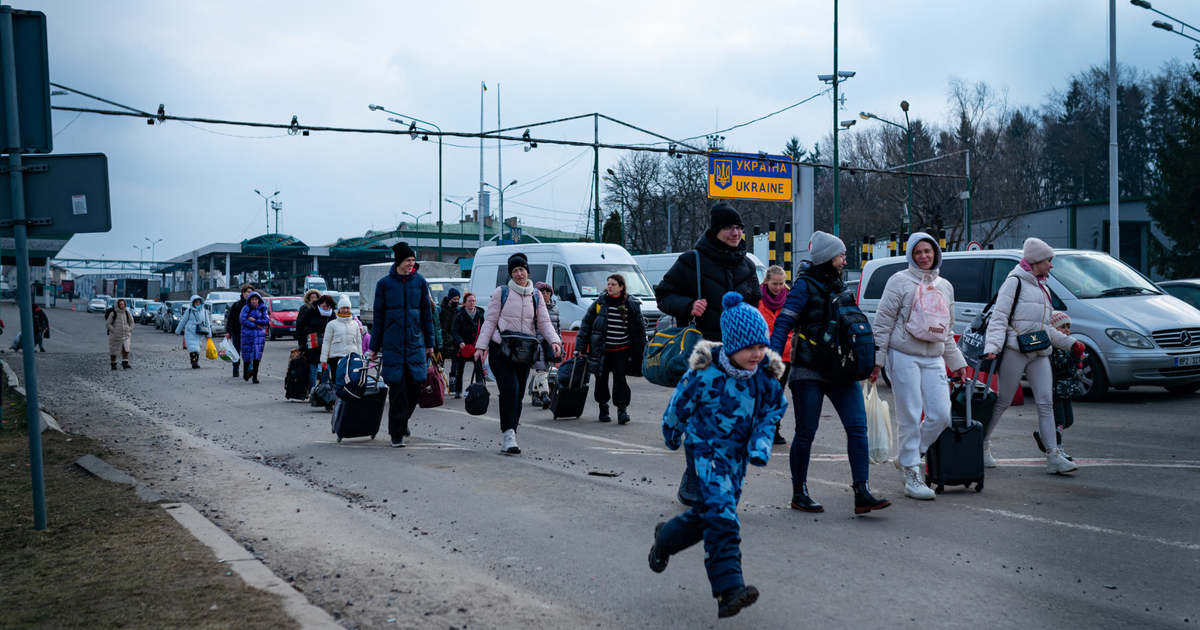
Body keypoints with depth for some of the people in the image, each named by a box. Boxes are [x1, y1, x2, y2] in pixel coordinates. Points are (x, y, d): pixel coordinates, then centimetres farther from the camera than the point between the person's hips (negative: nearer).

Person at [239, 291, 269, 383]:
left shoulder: (262, 308, 5)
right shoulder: (246, 308, -1)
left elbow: (266, 321, -2)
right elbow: (243, 320, -12)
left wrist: (254, 320, -11)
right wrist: (255, 325, -12)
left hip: (259, 334, 1)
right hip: (247, 333, -1)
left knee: (257, 355, -7)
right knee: (247, 354, 4)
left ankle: (255, 376, -5)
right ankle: (245, 374, 25)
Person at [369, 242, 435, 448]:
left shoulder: (420, 282, 6)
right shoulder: (384, 283, 2)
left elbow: (427, 314, 11)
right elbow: (378, 317, 6)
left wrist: (430, 343, 9)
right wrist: (375, 347, 5)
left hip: (416, 342, 2)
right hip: (392, 344, -2)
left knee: (415, 384, -1)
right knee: (397, 387, -4)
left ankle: (402, 420, 25)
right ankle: (397, 434, 4)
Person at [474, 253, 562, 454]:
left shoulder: (536, 296, 12)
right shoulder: (501, 293, 2)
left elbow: (544, 322, 9)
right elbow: (490, 321, 2)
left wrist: (554, 340, -9)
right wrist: (481, 346, -6)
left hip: (524, 352, 4)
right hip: (501, 349, -4)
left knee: (518, 394, 5)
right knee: (510, 388, -18)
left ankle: (508, 436, 15)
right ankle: (509, 434, -18)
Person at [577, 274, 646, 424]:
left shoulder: (631, 305, 0)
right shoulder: (599, 303, 1)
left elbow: (640, 327, 6)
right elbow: (586, 325, 3)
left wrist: (642, 350, 4)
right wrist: (580, 348, -1)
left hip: (621, 350, -1)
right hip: (601, 350, 2)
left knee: (620, 378, -10)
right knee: (601, 379, 8)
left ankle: (622, 409, -2)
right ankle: (603, 408, 24)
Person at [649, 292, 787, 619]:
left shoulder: (766, 376, -6)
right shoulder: (706, 374, -19)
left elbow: (772, 412, 7)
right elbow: (680, 405, -3)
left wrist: (761, 446, -9)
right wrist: (673, 436, 13)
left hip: (738, 457, 6)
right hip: (706, 451, -6)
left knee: (707, 514, 16)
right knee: (722, 517, -19)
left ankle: (665, 538, 45)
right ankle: (729, 591, -23)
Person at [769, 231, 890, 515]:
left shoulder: (839, 287, 16)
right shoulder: (805, 286, -5)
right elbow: (783, 322, -11)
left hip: (840, 371, 6)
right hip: (809, 371, -6)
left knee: (858, 427, -6)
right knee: (806, 433, 1)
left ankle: (862, 494, -6)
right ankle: (799, 494, 14)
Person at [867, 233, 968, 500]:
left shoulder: (945, 286, 18)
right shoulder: (900, 281, 0)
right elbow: (883, 321, -4)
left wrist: (957, 362, 23)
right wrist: (876, 358, -9)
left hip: (934, 359, 6)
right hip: (904, 356, -5)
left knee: (941, 415, -1)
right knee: (910, 417, -5)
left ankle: (908, 457, 19)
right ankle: (911, 476, 2)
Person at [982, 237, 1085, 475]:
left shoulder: (1043, 289, 23)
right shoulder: (1015, 282, -1)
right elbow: (999, 317, -10)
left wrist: (1071, 343, 28)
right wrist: (992, 346, -22)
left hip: (1039, 353, 7)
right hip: (1015, 350, -7)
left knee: (1046, 403, -2)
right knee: (1003, 402, -1)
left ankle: (1053, 456, -4)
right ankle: (982, 445, 14)